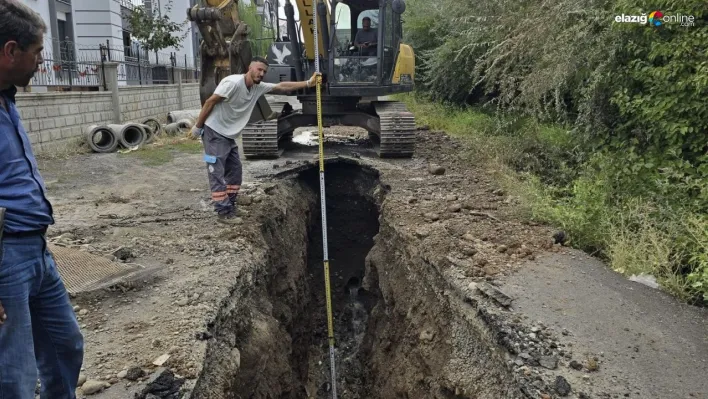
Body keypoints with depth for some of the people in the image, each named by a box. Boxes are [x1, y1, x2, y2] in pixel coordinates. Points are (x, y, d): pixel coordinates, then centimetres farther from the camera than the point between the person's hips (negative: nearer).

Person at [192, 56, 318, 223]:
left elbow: (282, 86, 6)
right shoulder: (233, 83, -22)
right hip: (214, 133, -9)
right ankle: (223, 212, -4)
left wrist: (308, 83, 0)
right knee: (217, 174, -7)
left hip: (229, 136, 9)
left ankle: (230, 206, 23)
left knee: (235, 171, 12)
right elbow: (210, 102, -18)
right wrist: (198, 126, -14)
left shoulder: (259, 87, 2)